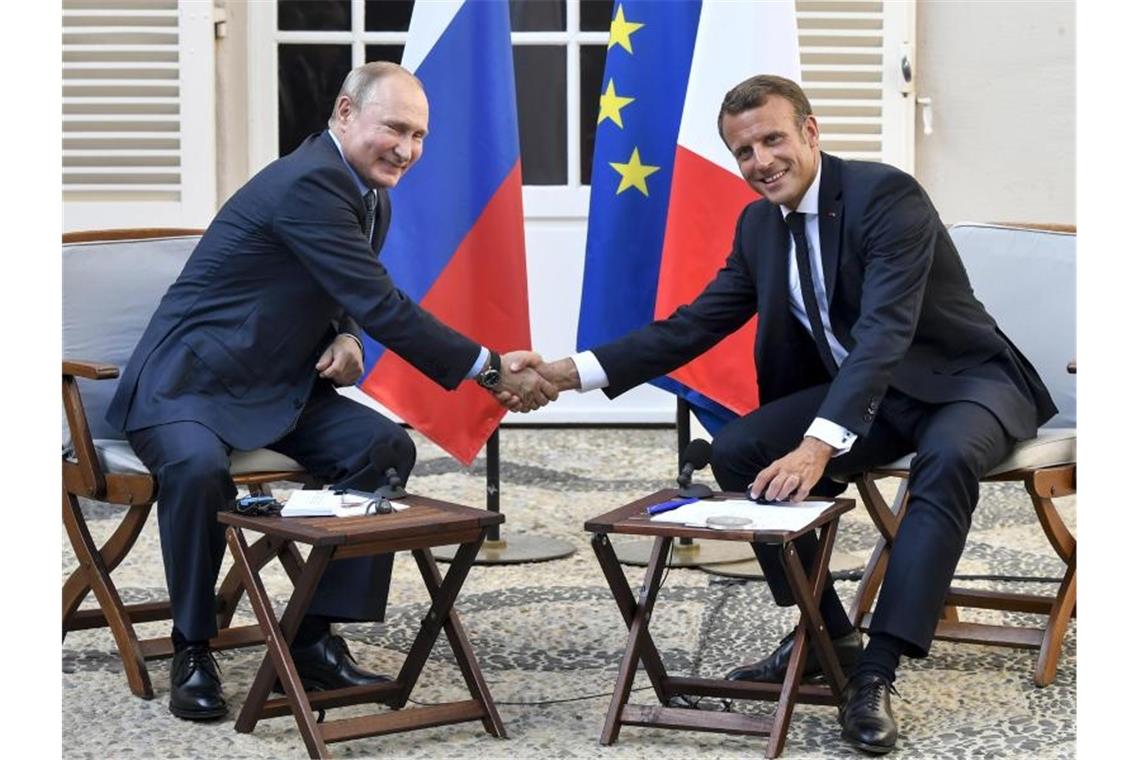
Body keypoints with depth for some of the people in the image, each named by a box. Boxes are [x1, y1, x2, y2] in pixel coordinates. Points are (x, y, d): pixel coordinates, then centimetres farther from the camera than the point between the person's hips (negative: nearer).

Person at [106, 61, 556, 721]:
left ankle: (316, 636, -6)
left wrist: (344, 338, -4)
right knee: (200, 466, -37)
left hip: (278, 389, 9)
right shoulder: (307, 184, -24)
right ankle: (193, 651, -17)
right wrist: (489, 371, -26)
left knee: (387, 447, -12)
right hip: (189, 382, -9)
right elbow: (383, 306, -27)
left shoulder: (372, 199, 7)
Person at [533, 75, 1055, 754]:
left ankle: (876, 671, -36)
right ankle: (827, 633, 0)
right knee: (736, 452, -11)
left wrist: (818, 446, -46)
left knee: (949, 456, -39)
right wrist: (573, 372, -8)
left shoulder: (888, 195, -22)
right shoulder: (759, 225, 2)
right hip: (855, 390, 7)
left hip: (963, 380, -7)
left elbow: (885, 331, -34)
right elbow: (694, 325, 4)